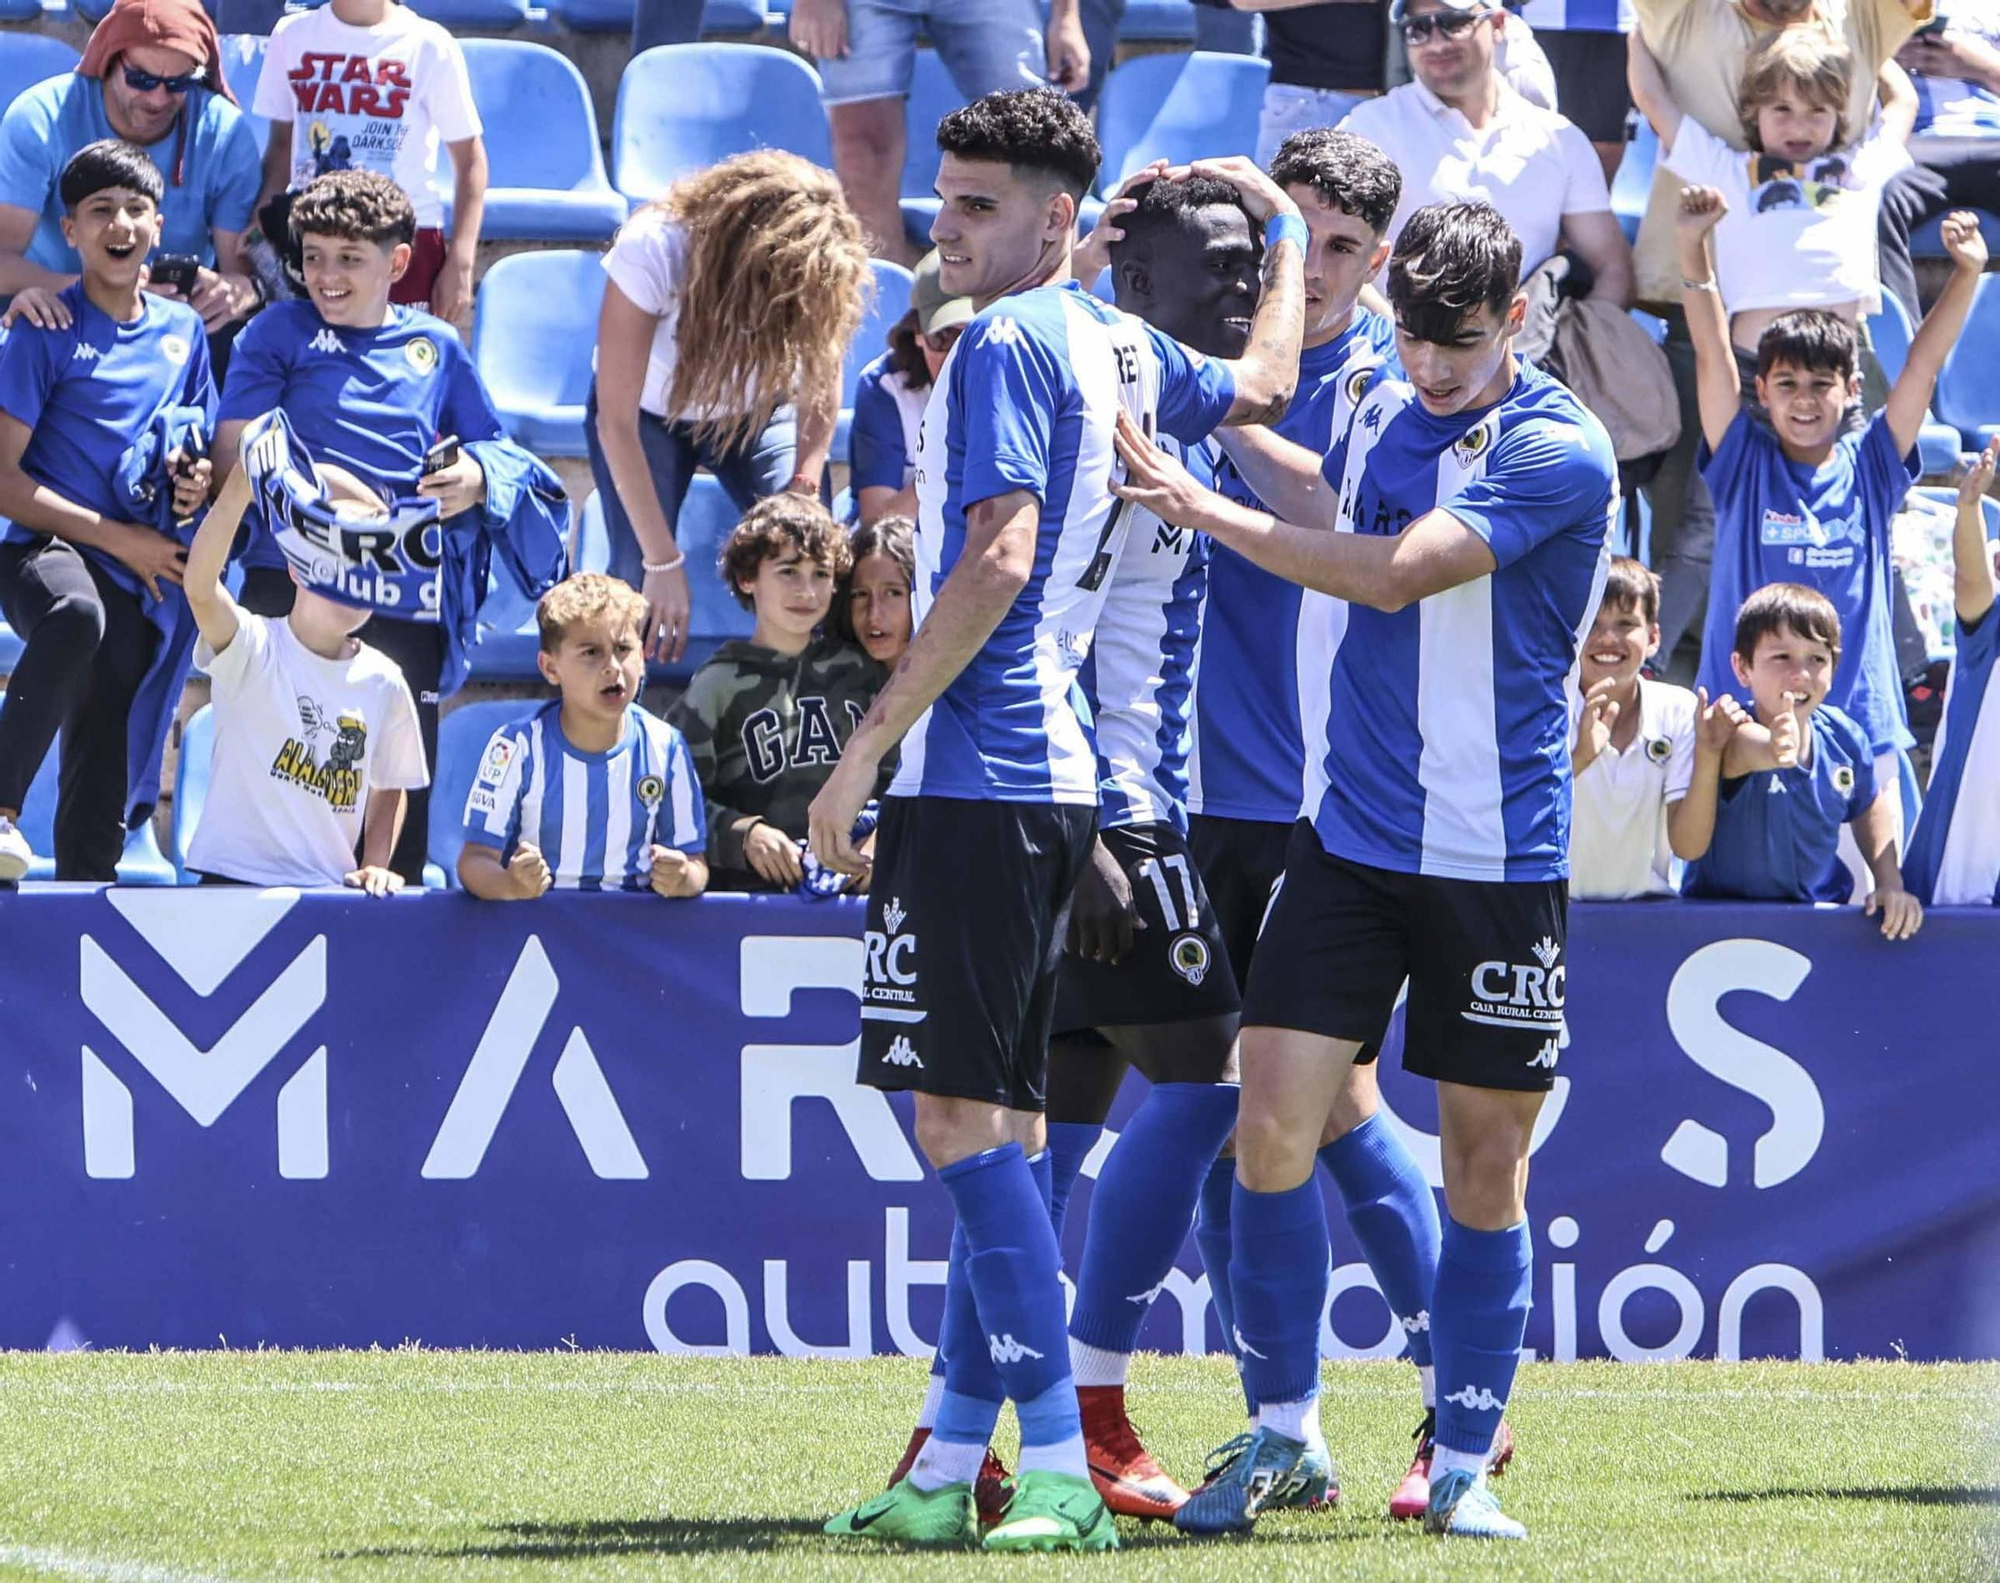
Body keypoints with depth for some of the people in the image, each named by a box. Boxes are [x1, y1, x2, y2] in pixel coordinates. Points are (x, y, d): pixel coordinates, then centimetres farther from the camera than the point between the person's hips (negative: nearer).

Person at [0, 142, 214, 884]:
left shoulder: (182, 330, 14)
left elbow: (202, 452, 26)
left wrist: (197, 482, 1)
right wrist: (119, 538, -11)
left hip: (138, 587, 5)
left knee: (101, 789, 5)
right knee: (77, 615, -40)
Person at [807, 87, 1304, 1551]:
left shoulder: (1008, 345, -11)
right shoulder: (1121, 349, 14)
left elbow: (997, 559, -19)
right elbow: (1266, 385, 34)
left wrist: (866, 747, -16)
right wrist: (1281, 227, 50)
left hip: (970, 774, -10)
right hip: (1055, 778, 10)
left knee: (964, 1114, -12)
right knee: (1004, 1116, 9)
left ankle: (1059, 1467, -17)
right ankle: (955, 1463, 12)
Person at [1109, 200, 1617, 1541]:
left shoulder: (1560, 455, -13)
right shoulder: (1380, 414, 8)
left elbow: (1394, 574, -22)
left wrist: (1205, 508, -18)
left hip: (1499, 860, -5)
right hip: (1347, 829, 5)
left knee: (1486, 1161, 2)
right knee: (1273, 1121, -7)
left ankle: (1464, 1466, 12)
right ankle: (1281, 1430, 6)